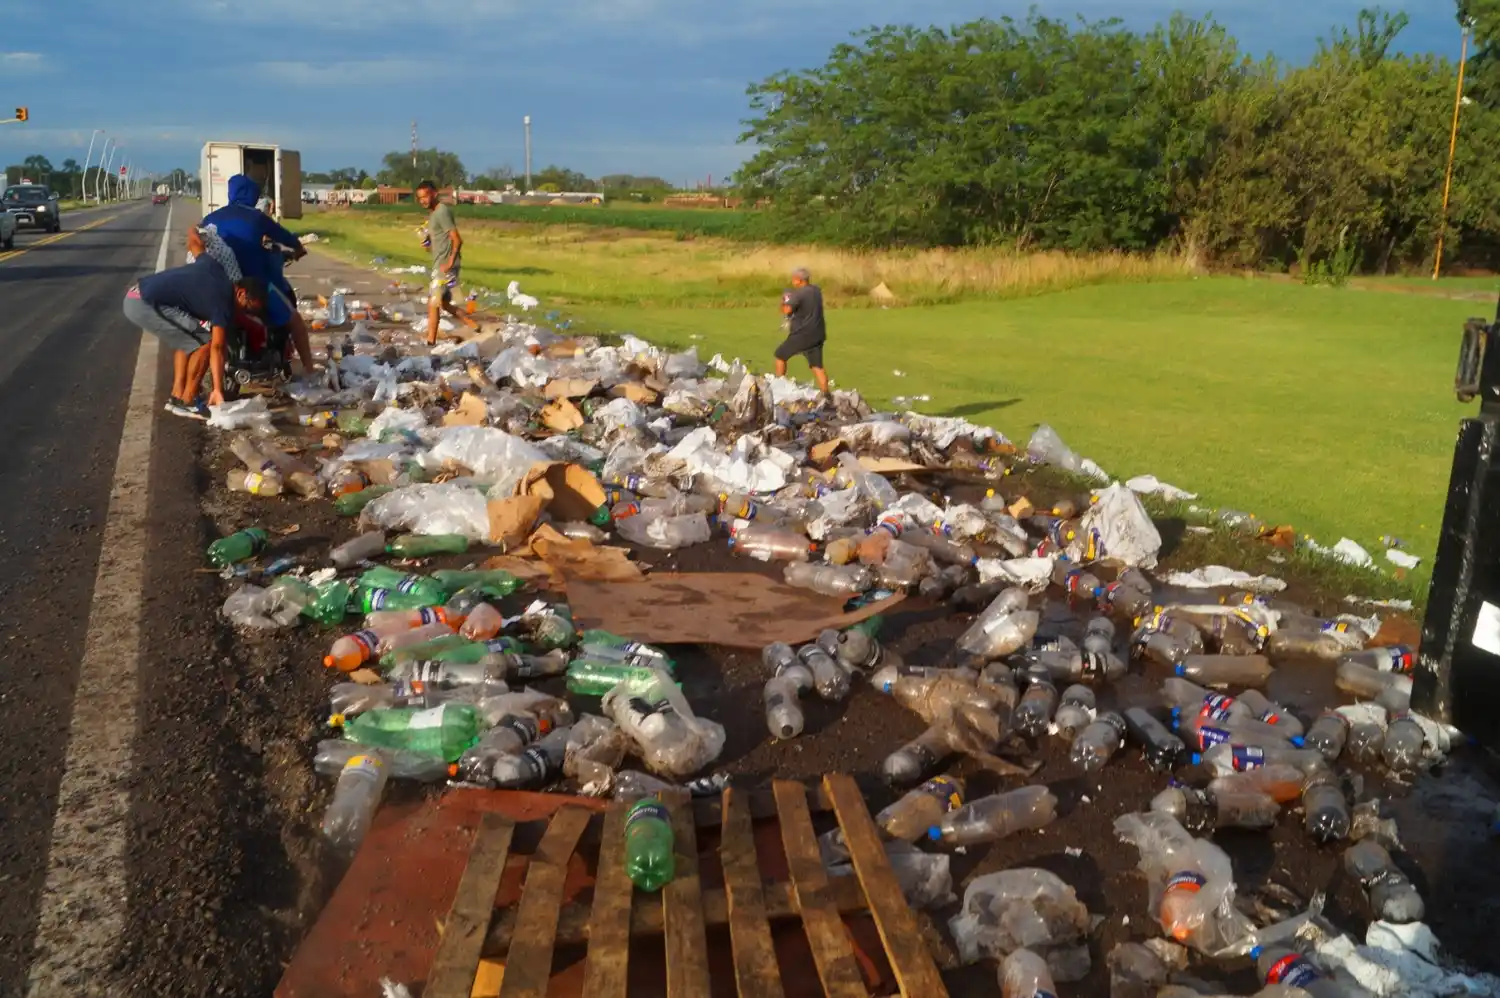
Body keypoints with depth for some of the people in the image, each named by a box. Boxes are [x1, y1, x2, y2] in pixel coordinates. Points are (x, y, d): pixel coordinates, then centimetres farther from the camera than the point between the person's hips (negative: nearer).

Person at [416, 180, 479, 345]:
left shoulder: (442, 212, -15)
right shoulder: (433, 213, 15)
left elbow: (457, 240, -20)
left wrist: (450, 262, -24)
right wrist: (428, 239, 5)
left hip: (445, 265, -10)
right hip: (440, 264, 10)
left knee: (433, 303, -7)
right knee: (443, 303, 15)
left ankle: (431, 343, -3)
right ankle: (473, 325, 20)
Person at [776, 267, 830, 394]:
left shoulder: (799, 294, -16)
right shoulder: (817, 290, 8)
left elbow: (787, 310, -26)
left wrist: (785, 301, -5)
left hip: (802, 335, -7)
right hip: (818, 335, 7)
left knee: (780, 355, 13)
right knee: (817, 366, 6)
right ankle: (825, 393, -3)